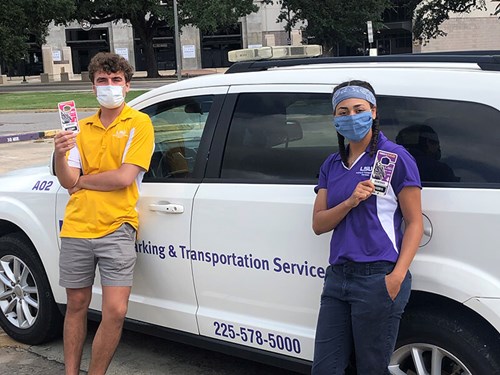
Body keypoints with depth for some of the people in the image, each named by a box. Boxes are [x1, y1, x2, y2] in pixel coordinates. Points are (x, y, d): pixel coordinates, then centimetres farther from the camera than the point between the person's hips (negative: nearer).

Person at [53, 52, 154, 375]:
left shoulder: (139, 124, -2)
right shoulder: (82, 128, 13)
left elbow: (124, 177, -12)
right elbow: (68, 181, 5)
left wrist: (81, 180, 0)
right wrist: (59, 156, -15)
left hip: (116, 230, -4)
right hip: (76, 228, 4)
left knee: (115, 311, -10)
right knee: (77, 305, 13)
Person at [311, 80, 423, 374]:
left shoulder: (395, 157, -4)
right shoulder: (332, 165, 13)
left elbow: (415, 223, -6)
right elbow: (318, 224, 8)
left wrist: (397, 277, -18)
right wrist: (351, 202, -12)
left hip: (377, 277, -6)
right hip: (337, 276, 6)